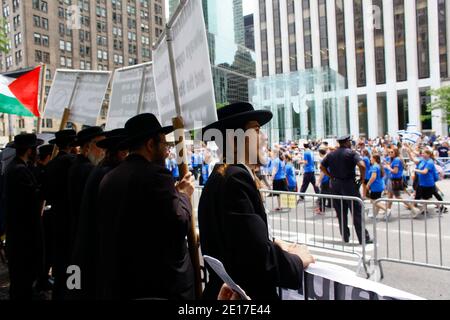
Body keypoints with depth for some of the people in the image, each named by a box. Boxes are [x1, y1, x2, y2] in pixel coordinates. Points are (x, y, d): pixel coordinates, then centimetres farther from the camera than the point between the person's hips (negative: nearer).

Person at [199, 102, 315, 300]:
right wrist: (297, 259, -11)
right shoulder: (236, 178, -23)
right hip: (244, 294, -9)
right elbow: (259, 258, -28)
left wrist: (276, 246, -1)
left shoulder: (222, 176, 7)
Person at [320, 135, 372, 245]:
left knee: (341, 212, 11)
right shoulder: (351, 153, -8)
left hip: (335, 185, 5)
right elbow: (362, 165, -20)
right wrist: (363, 178, -7)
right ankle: (363, 238, 6)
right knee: (357, 212, 1)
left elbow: (322, 167, 12)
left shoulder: (331, 154, 9)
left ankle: (345, 237, 17)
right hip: (349, 184, -5)